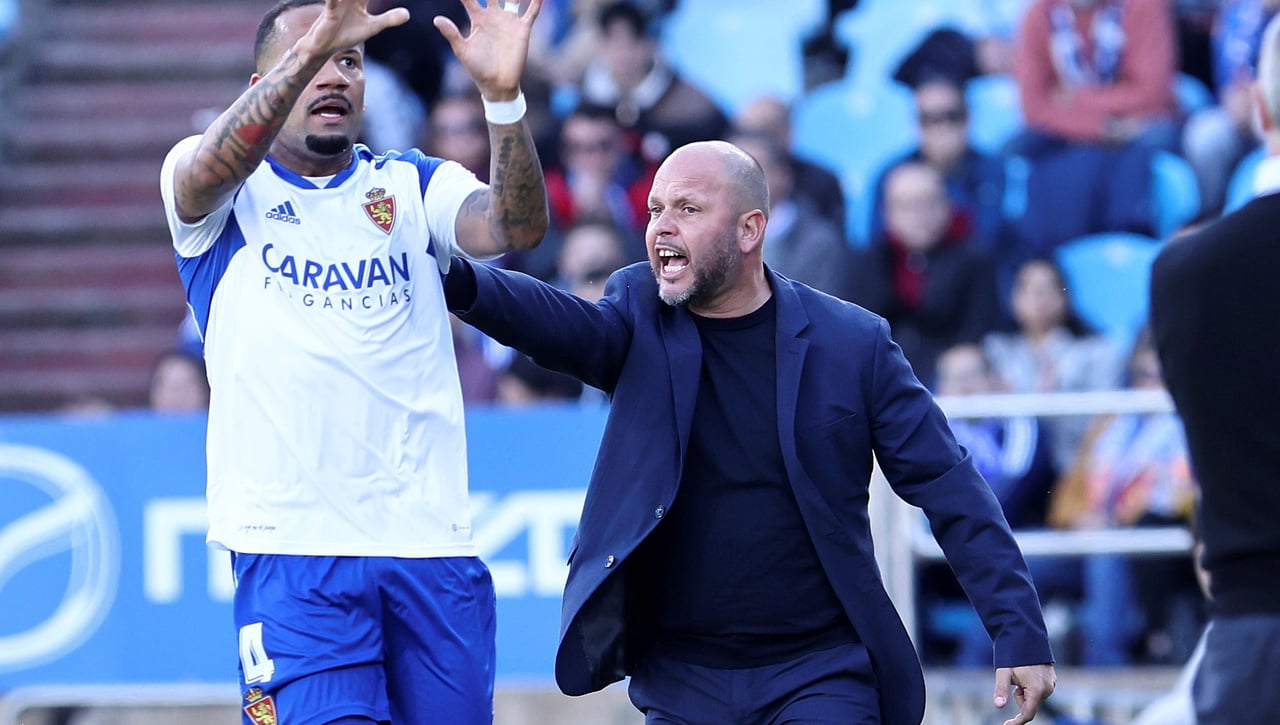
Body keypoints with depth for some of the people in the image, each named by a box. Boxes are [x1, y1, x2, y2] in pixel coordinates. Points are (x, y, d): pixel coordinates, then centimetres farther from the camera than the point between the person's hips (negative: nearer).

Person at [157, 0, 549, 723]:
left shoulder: (414, 186, 13)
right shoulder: (224, 191, 7)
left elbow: (517, 227, -6)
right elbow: (208, 171, -18)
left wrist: (504, 94, -24)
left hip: (431, 542, 3)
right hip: (292, 548, -3)